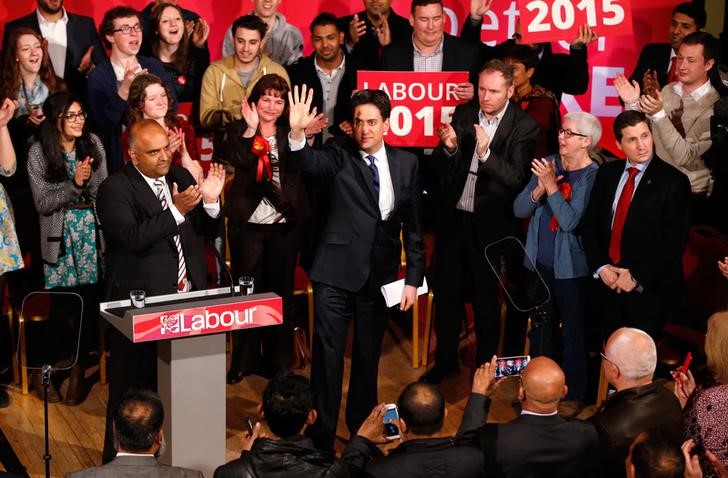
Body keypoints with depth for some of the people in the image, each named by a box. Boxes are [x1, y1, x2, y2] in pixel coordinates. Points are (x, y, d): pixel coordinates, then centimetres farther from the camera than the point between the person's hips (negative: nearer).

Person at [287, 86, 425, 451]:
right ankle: (322, 437, 9)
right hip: (337, 273, -3)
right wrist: (297, 134, -45)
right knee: (327, 356, -2)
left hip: (379, 276, 3)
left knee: (368, 356, 15)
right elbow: (310, 163, -25)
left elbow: (413, 225, 7)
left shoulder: (405, 163, 4)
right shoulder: (341, 155, -3)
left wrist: (413, 277, 4)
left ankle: (362, 430, 32)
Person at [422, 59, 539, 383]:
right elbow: (442, 169, 3)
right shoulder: (463, 114, 2)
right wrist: (448, 148, -19)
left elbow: (517, 178, -20)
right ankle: (445, 359, 28)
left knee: (486, 297, 9)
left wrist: (486, 153, -34)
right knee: (445, 290, 12)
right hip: (453, 217, 4)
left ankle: (485, 365, 24)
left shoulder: (524, 126, -10)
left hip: (490, 224, -4)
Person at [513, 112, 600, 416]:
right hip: (539, 263, 6)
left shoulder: (593, 176, -15)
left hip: (570, 268, -6)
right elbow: (519, 209, 0)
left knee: (572, 334, 8)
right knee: (540, 330, 18)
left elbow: (571, 222, -24)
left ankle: (573, 395, 22)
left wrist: (551, 185, -25)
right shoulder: (548, 164, 1)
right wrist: (539, 188, -17)